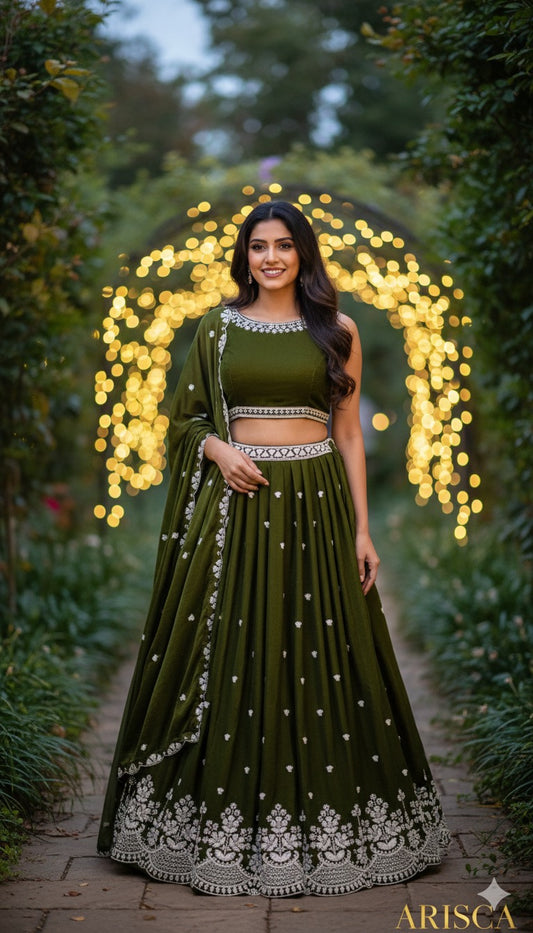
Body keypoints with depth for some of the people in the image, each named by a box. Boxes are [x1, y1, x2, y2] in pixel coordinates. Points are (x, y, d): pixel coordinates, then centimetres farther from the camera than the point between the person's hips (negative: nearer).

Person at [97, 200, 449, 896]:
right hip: (234, 503, 0)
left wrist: (362, 528, 0)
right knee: (230, 657, 1)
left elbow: (349, 432, 6)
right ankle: (226, 817, 15)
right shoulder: (217, 329, 6)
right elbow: (185, 417, 12)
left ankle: (328, 820, 18)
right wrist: (219, 449, -9)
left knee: (322, 659, 2)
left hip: (315, 505, 0)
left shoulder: (336, 331, 5)